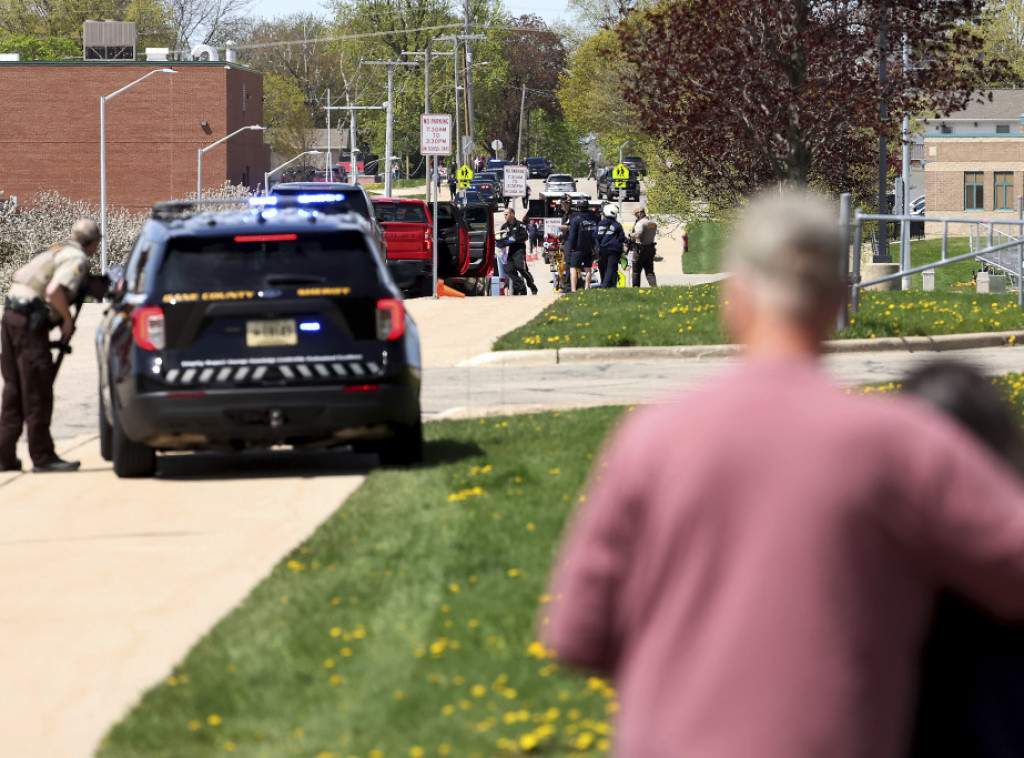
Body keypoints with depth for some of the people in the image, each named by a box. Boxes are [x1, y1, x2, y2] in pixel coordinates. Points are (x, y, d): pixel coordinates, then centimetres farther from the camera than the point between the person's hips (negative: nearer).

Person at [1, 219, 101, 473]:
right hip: (31, 322, -9)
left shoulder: (56, 252, 20)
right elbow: (54, 290, -24)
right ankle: (43, 457, -3)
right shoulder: (78, 260, -8)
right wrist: (68, 319, -9)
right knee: (37, 394, -5)